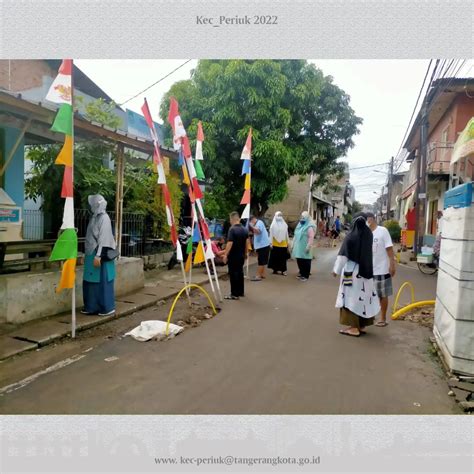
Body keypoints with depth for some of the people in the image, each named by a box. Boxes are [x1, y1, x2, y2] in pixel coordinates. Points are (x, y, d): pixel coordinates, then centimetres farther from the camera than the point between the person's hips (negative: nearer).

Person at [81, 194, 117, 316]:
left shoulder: (104, 218, -13)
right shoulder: (94, 217, 14)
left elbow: (103, 238, -19)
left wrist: (98, 255, -24)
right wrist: (86, 254, 19)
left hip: (100, 255, -9)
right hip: (91, 254, 9)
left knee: (102, 282, -2)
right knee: (90, 282, 13)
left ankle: (108, 307, 8)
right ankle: (92, 307, 23)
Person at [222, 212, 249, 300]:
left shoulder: (232, 229, -17)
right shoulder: (244, 229, 7)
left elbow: (230, 243, -22)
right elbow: (247, 242, 13)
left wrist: (225, 254, -17)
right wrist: (245, 253, 23)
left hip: (233, 256, -7)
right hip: (241, 255, 8)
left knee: (233, 274, -1)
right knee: (240, 272, 15)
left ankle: (235, 294, 2)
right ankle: (240, 292, 24)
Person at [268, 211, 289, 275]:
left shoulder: (284, 225, 7)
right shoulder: (273, 225, -2)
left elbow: (286, 234, 11)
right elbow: (271, 234, -4)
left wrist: (288, 243, 11)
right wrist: (271, 243, -9)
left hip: (283, 244, 3)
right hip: (275, 244, -3)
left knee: (283, 258, 4)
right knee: (275, 257, 3)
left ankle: (283, 270, 10)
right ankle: (275, 269, 14)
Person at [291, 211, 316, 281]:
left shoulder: (309, 227, -12)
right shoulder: (299, 225, 14)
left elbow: (311, 237, -18)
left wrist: (308, 247, -22)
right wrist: (293, 244, 18)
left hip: (304, 248, -8)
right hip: (298, 247, 8)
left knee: (306, 262, 2)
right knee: (299, 261, 13)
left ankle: (306, 276, 10)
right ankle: (301, 273, 28)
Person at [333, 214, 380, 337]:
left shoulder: (350, 236, -15)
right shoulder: (368, 235, 0)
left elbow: (343, 255, -14)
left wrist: (336, 269, -4)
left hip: (352, 271, -6)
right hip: (366, 270, 6)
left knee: (352, 297, 0)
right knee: (363, 297, 12)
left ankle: (354, 328, 2)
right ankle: (362, 326, 20)